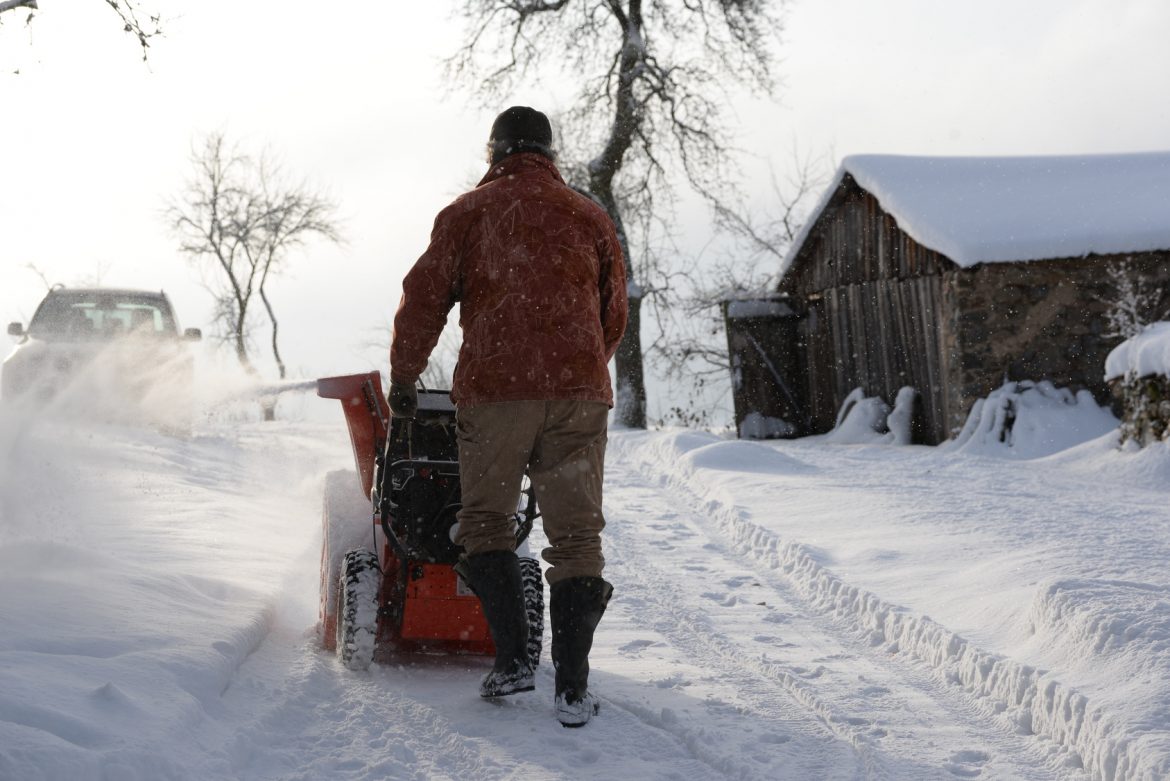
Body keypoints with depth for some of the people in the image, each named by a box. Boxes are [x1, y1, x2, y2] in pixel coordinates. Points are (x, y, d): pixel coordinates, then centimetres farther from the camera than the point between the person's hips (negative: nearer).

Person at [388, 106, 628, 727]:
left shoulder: (468, 212, 11)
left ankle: (513, 659, 5)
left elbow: (424, 299, 7)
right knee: (575, 535, 4)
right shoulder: (589, 216, 17)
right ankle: (572, 686, 0)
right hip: (579, 391, 2)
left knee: (486, 521, 14)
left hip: (493, 389, -1)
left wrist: (403, 379, 19)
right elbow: (613, 315, 19)